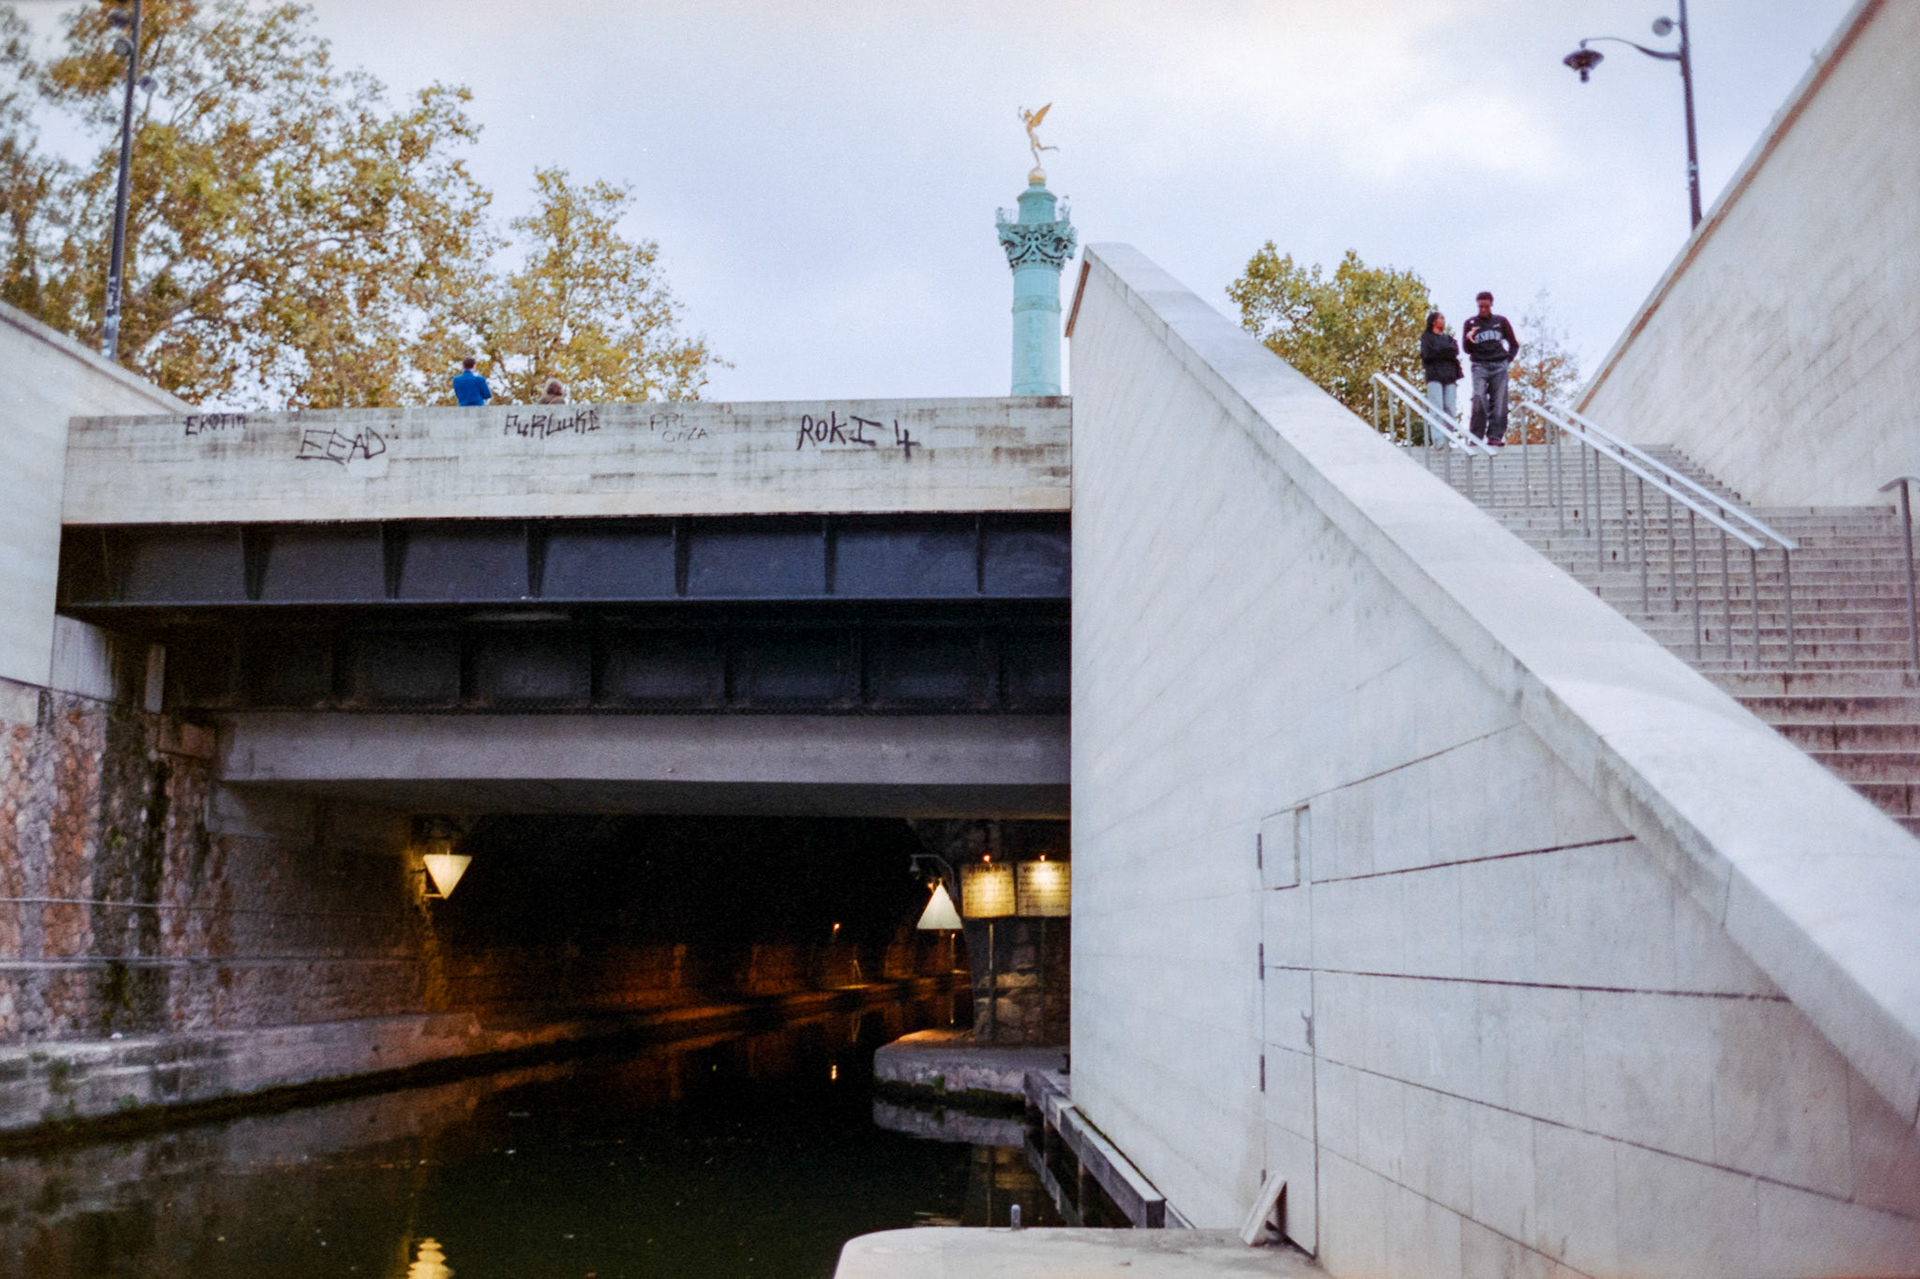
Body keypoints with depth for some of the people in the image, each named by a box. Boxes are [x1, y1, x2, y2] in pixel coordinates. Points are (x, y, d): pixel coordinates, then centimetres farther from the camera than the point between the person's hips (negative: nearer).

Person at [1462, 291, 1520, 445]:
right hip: (1480, 366, -2)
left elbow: (1514, 344, 21)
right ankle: (1476, 436, -16)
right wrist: (1469, 339, -15)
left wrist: (1508, 358, 5)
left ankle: (1495, 435, -3)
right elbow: (1467, 349, 6)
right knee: (1479, 398, -18)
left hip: (1499, 366, 2)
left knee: (1499, 402, -4)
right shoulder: (1470, 323, 10)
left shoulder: (1501, 321, 13)